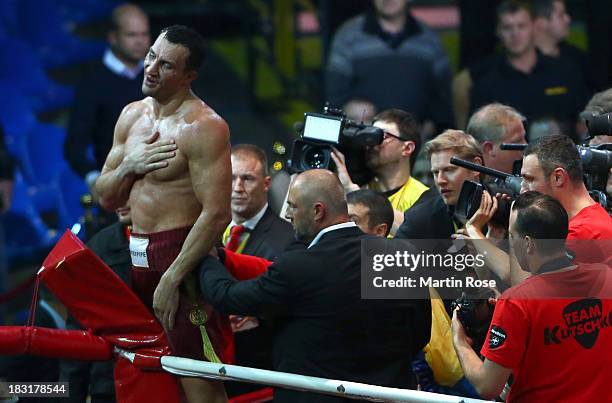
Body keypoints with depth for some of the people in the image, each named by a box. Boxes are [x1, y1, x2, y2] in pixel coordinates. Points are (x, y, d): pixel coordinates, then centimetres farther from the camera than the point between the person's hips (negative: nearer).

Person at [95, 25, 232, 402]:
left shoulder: (203, 127, -13)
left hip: (182, 254, -8)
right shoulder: (132, 116, 12)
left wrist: (171, 279, -21)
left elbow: (216, 214, -19)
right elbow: (106, 198, 17)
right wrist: (129, 166, -5)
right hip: (137, 256, 8)